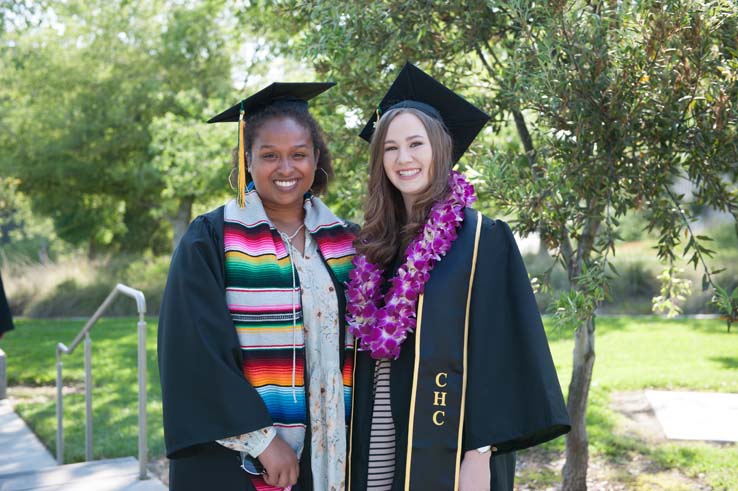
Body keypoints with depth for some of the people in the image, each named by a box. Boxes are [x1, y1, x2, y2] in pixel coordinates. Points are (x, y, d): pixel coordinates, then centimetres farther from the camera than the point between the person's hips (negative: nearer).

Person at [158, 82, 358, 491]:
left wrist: (352, 441, 1)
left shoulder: (344, 241, 6)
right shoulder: (210, 240, -6)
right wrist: (261, 438, -16)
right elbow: (197, 352, -12)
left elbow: (360, 344, 10)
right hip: (234, 457, -3)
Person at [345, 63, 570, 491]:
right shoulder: (376, 244, 8)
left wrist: (479, 455, -17)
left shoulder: (482, 239, -7)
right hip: (378, 446, 5)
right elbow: (367, 348, 13)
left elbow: (496, 354, -12)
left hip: (446, 450, -5)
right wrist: (354, 446, 9)